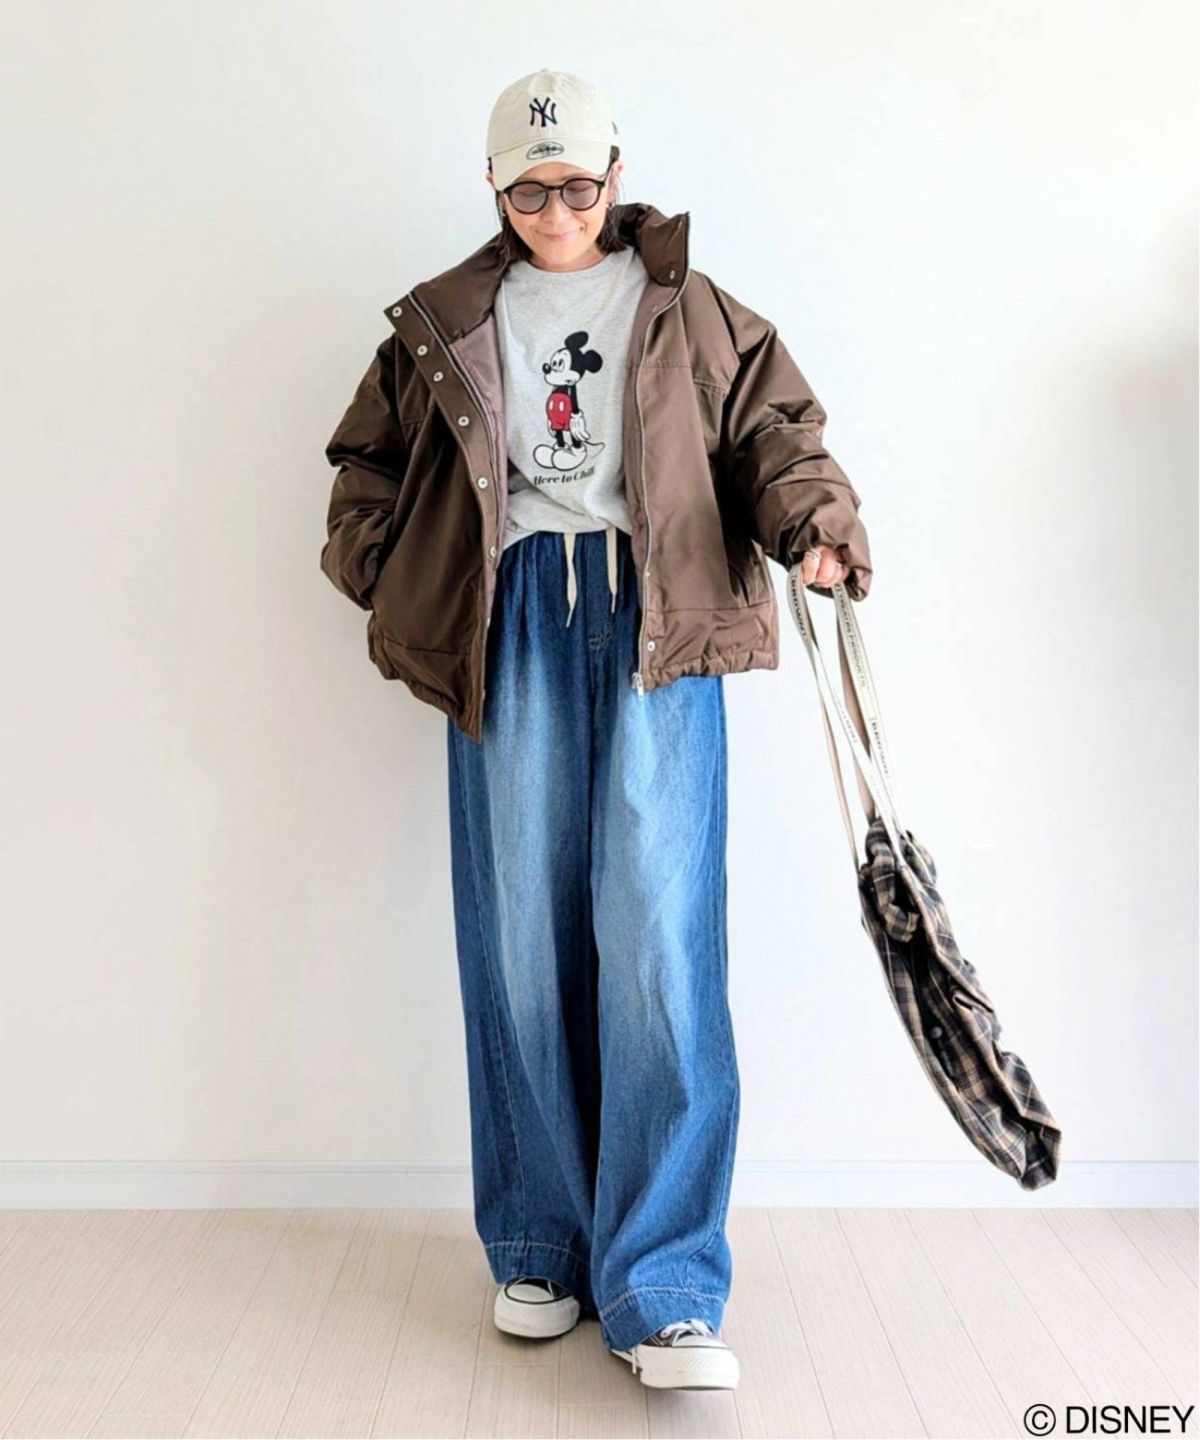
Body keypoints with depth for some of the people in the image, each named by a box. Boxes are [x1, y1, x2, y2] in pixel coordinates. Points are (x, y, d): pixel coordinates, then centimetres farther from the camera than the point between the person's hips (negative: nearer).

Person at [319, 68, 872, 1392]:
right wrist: (380, 575, 9)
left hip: (655, 612, -1)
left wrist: (812, 520, -12)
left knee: (658, 929, -13)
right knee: (520, 935, -1)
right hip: (510, 619, 2)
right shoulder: (445, 325, 21)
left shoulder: (690, 310, 18)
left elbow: (773, 425, 8)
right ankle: (539, 1249, 13)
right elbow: (369, 456, 25)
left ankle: (665, 1292, -6)